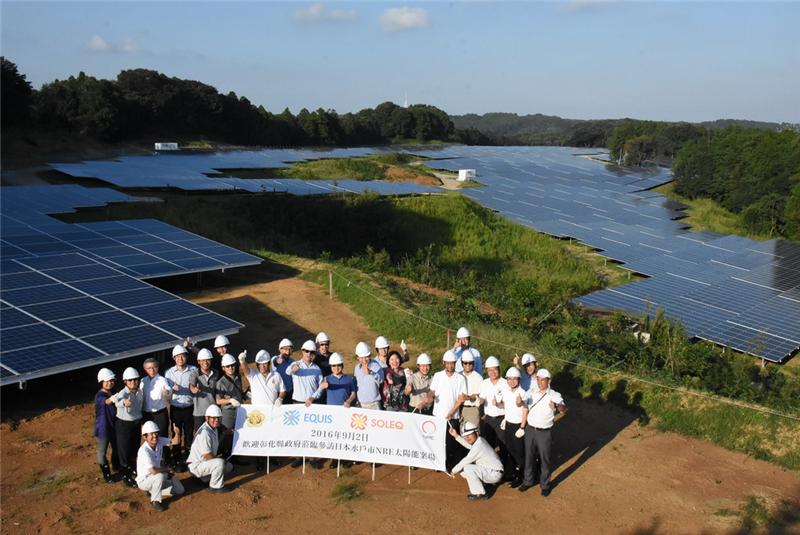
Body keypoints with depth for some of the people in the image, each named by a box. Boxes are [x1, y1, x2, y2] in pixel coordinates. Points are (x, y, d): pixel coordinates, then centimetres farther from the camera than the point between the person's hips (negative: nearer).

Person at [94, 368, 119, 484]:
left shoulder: (113, 394, 1)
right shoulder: (99, 396, -22)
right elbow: (106, 402, -47)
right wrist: (112, 399, -66)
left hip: (114, 426, 7)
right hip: (103, 428, -7)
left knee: (117, 448, 22)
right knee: (102, 451, 10)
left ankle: (116, 466, 46)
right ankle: (106, 474, 24)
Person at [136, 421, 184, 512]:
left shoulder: (159, 441, -11)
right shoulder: (144, 450, -32)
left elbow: (175, 441, -6)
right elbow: (153, 471, -39)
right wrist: (168, 470, -23)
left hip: (157, 479, 7)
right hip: (144, 481, -7)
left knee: (180, 490, 3)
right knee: (160, 475, -38)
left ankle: (152, 491, 15)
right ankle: (155, 502, -19)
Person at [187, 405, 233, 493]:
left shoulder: (215, 429, 6)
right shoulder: (204, 432, -25)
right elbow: (207, 455, -24)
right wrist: (218, 459, -12)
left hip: (205, 462, 10)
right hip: (196, 465, -10)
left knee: (229, 466, 14)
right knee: (220, 462, -30)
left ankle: (207, 478, 16)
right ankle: (216, 486, -13)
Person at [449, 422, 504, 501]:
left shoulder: (478, 446, -24)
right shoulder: (480, 440, 2)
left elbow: (466, 460, -17)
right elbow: (469, 445, 22)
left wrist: (455, 469, -2)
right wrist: (456, 436, 16)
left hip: (494, 474, -10)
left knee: (467, 468, -22)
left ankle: (480, 494, -13)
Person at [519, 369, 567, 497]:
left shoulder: (555, 395, -13)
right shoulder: (531, 392, -2)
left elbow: (564, 410, -29)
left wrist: (557, 406, -51)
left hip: (544, 432, -3)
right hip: (530, 430, 3)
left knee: (544, 459, 9)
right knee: (529, 457, 16)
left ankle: (545, 485, 26)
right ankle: (528, 481, 33)